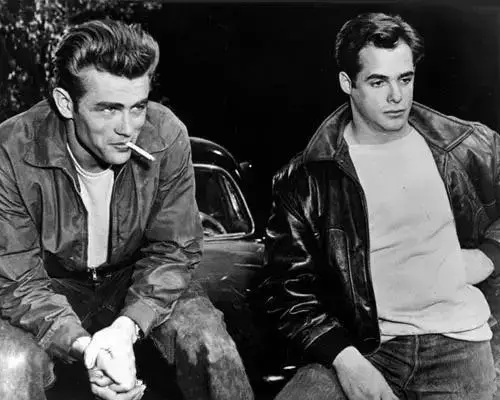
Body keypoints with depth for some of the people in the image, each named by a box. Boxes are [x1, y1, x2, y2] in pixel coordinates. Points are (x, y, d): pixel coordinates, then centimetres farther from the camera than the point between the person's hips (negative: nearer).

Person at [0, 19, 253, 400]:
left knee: (210, 344, -21)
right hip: (55, 286, -1)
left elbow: (172, 251, -14)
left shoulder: (167, 136, -22)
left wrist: (127, 326, -31)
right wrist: (83, 344, -38)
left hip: (137, 282, 2)